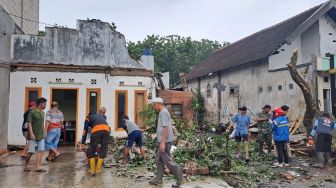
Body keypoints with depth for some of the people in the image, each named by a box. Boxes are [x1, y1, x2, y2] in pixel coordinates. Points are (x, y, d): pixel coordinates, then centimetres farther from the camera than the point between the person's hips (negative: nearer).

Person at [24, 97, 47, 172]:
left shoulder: (42, 113, 12)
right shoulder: (32, 112, -9)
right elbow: (29, 123, -14)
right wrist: (31, 134, -21)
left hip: (41, 136, 6)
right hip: (33, 136, -6)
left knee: (41, 150, -1)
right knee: (31, 152, 1)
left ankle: (38, 167, 1)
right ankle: (26, 165, 23)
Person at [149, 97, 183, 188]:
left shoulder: (163, 113, -14)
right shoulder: (164, 112, 17)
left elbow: (165, 128, -22)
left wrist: (163, 142, -24)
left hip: (165, 141, -10)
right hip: (162, 141, 10)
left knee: (167, 160, -4)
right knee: (159, 160, 13)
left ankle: (179, 177, 7)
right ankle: (158, 179, 19)